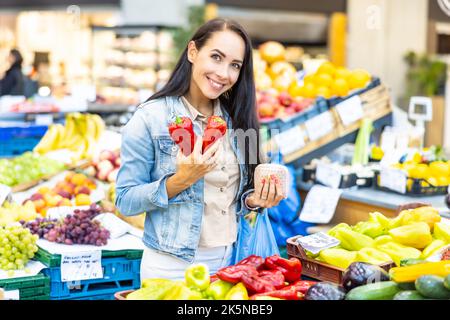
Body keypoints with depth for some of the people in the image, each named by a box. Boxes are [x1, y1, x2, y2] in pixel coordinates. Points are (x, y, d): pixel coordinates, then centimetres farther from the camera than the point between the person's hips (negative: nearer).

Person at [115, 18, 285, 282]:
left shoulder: (237, 119, 3)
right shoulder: (150, 119, -12)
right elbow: (125, 201, -12)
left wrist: (253, 200, -8)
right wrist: (181, 180, -25)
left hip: (229, 264, 5)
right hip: (173, 268, -5)